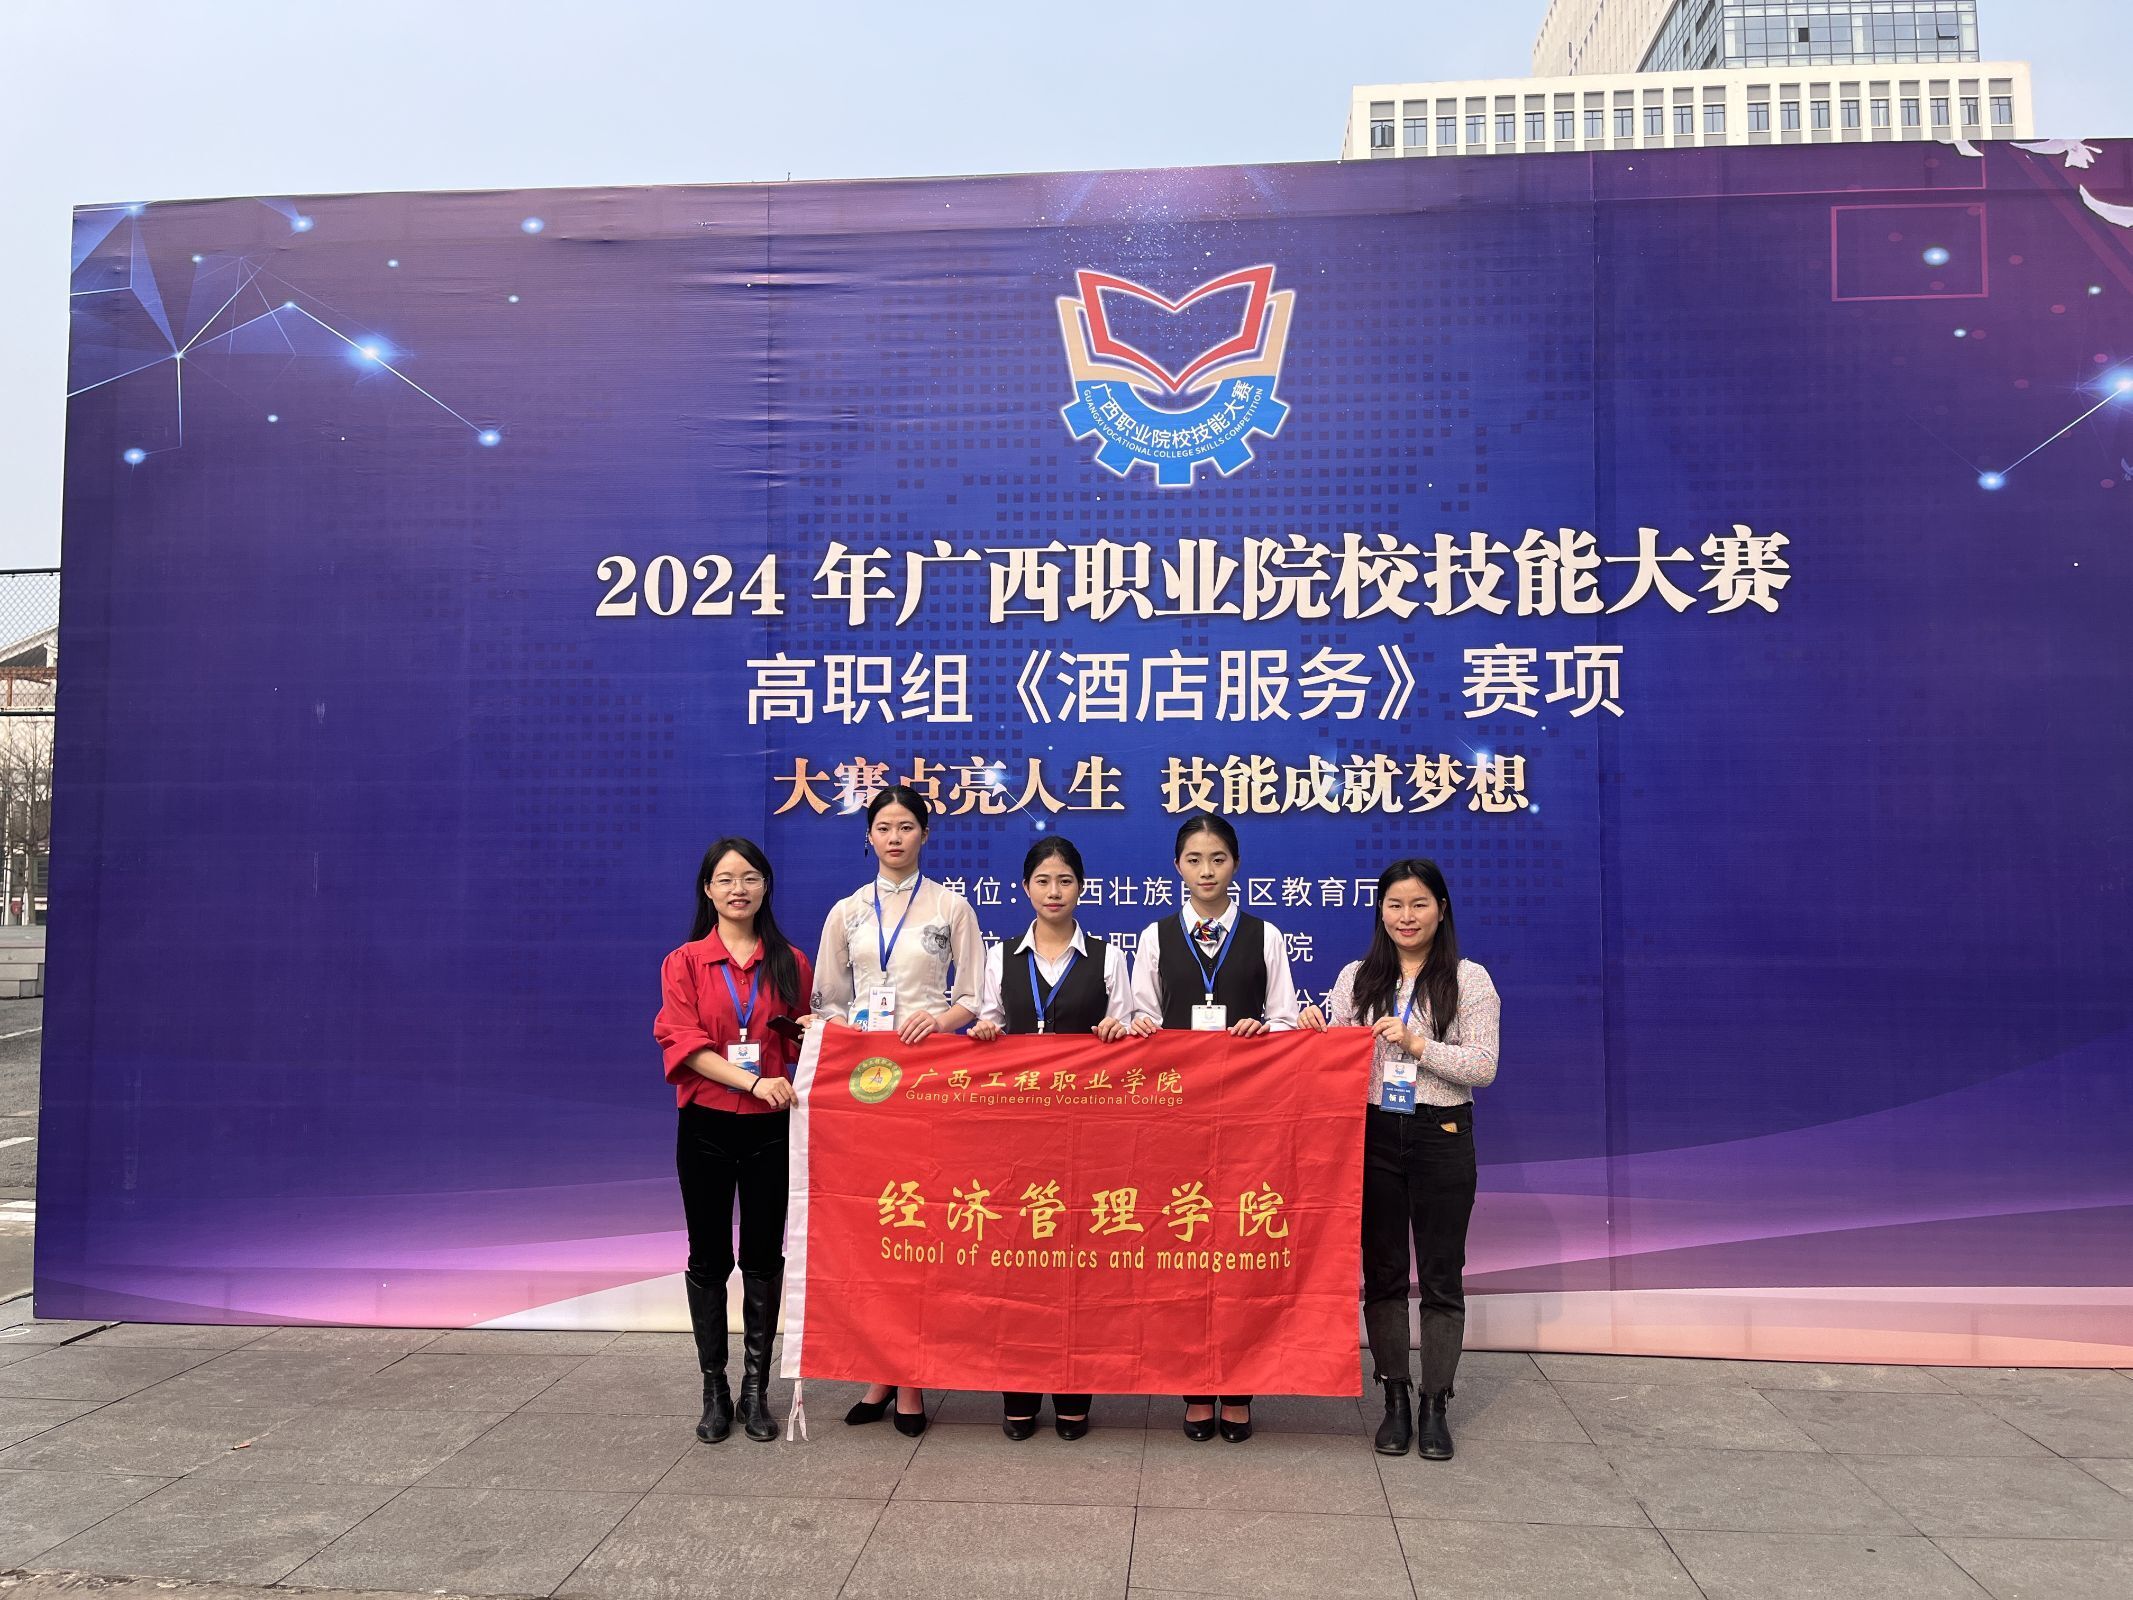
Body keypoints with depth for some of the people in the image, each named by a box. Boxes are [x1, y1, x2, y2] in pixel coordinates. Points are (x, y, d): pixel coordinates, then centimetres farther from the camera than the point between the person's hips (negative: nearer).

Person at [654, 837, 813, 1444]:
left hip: (770, 1128, 1)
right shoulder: (685, 962, 1)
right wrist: (753, 1081, -20)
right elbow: (683, 1042, -9)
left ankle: (756, 1389, 17)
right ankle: (714, 1390, 18)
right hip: (707, 1125, -1)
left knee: (764, 1257, 6)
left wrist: (812, 1032, -10)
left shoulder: (790, 963, 7)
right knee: (709, 1258, 7)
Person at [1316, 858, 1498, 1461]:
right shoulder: (1356, 978, 6)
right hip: (1373, 1135, 2)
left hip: (1442, 1136, -2)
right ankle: (1396, 1400, 21)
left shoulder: (1469, 979, -2)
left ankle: (1435, 1406, 16)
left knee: (1441, 1276, 4)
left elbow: (1483, 1067, -9)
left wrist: (1417, 1044, -19)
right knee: (1382, 1273, 9)